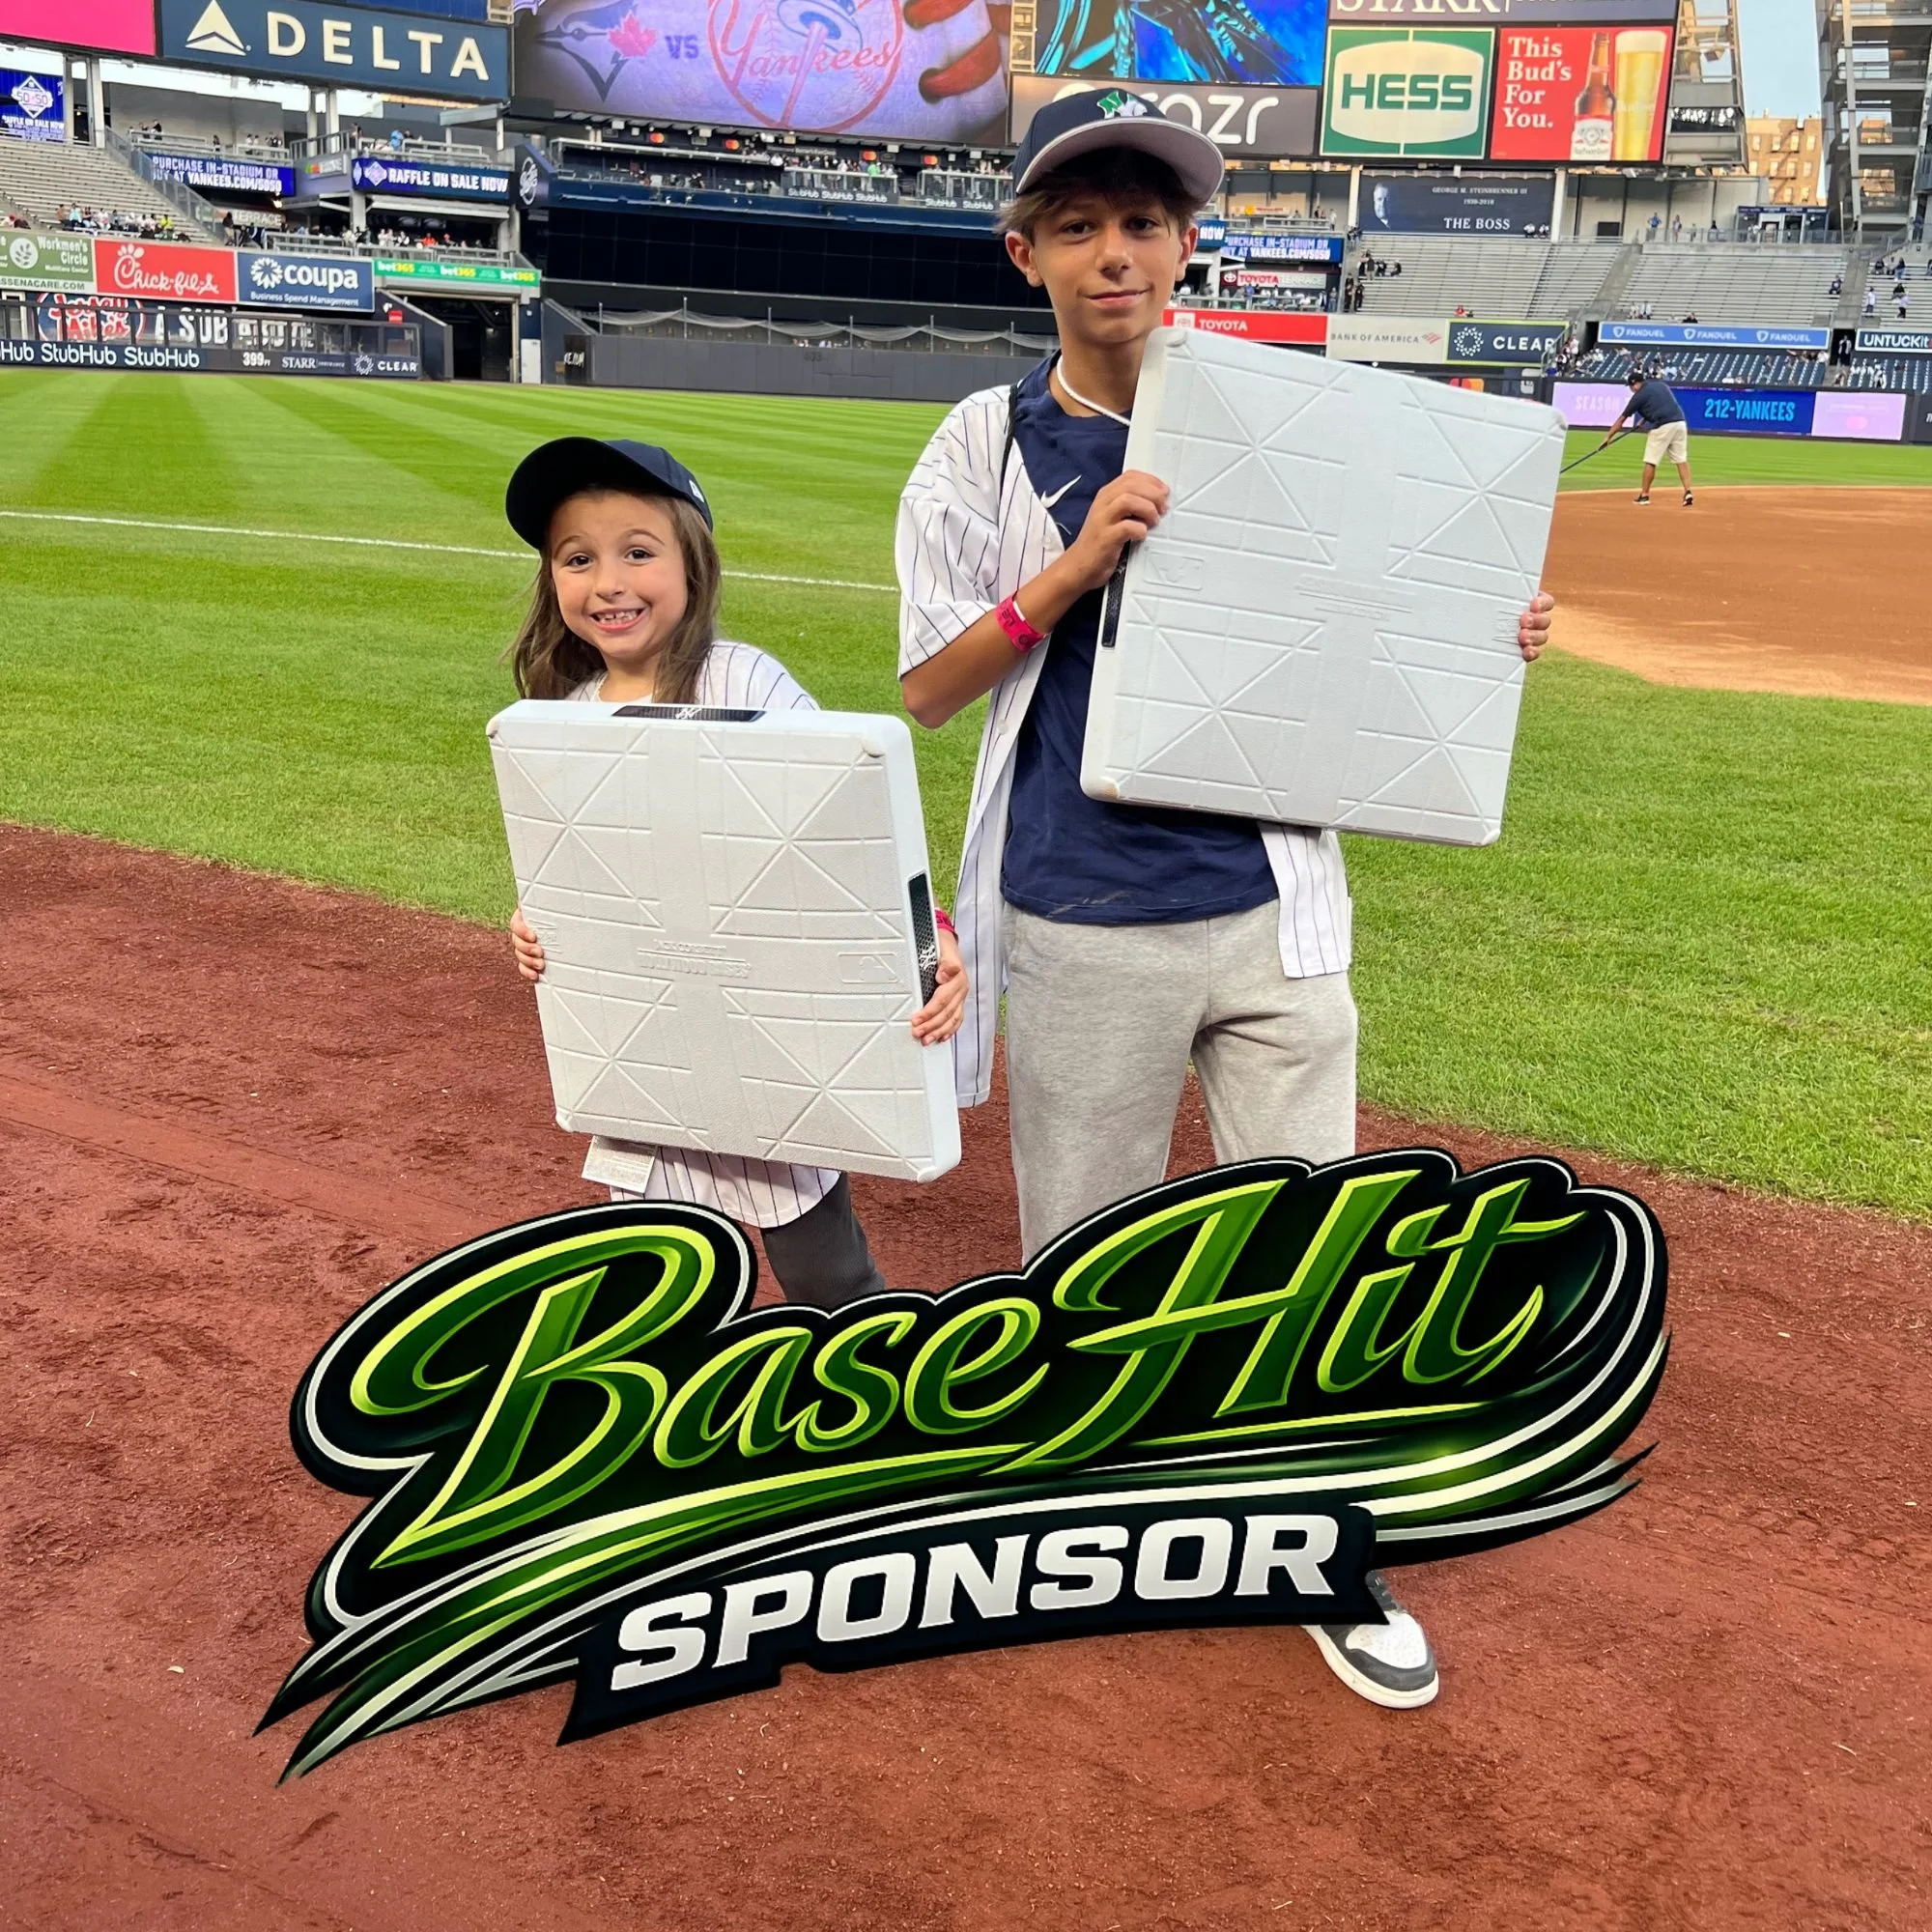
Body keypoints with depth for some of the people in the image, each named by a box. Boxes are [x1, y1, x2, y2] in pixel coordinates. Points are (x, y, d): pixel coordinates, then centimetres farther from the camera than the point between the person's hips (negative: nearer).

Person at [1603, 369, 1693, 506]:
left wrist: (1608, 437, 8)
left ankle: (1644, 495, 8)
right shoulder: (1662, 385, 19)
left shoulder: (1639, 395, 2)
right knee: (1682, 460, 6)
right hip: (1680, 423, 6)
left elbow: (1622, 419, 4)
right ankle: (1688, 492, -3)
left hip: (1662, 426, -6)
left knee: (1650, 461, 5)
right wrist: (1646, 417, 28)